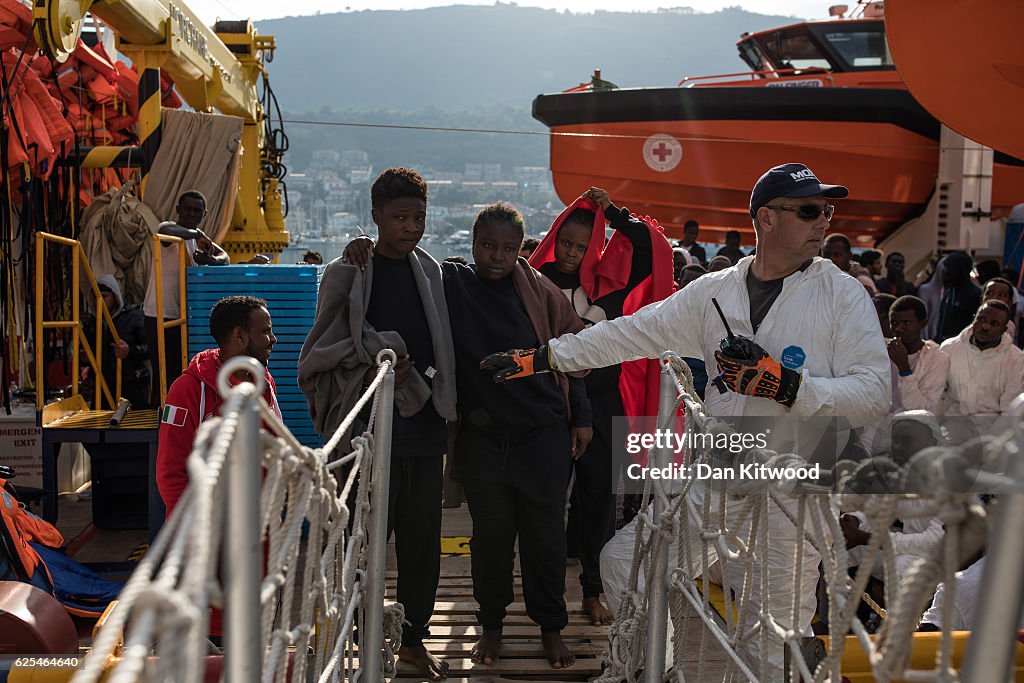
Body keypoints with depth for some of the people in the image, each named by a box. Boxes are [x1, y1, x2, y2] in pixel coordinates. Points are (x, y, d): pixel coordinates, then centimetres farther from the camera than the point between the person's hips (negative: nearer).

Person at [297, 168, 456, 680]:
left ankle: (414, 638, 26)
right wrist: (371, 374, -17)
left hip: (424, 426, 5)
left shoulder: (429, 271, 11)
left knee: (422, 539, 11)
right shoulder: (346, 274, -4)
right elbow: (318, 358, -4)